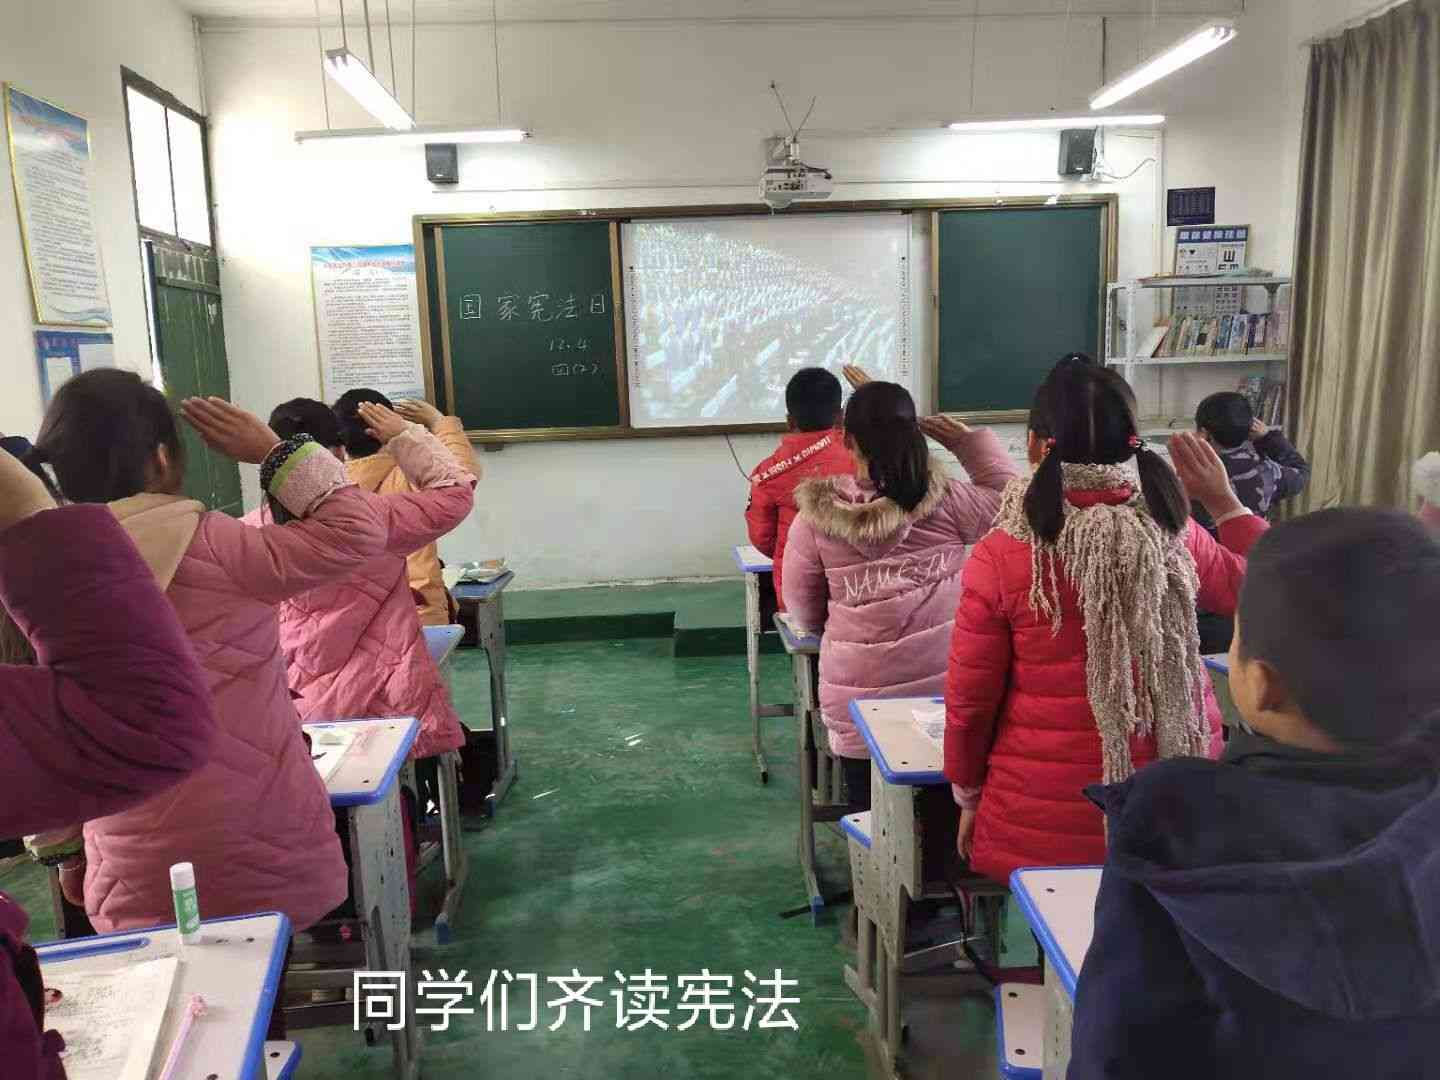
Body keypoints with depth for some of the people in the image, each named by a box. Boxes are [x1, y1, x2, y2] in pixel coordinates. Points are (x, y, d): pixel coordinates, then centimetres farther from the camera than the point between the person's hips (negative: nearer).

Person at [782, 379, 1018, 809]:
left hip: (859, 701, 0)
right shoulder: (946, 502, -10)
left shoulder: (816, 517, -9)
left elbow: (805, 613, 1)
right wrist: (967, 439, 9)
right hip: (944, 691, 1)